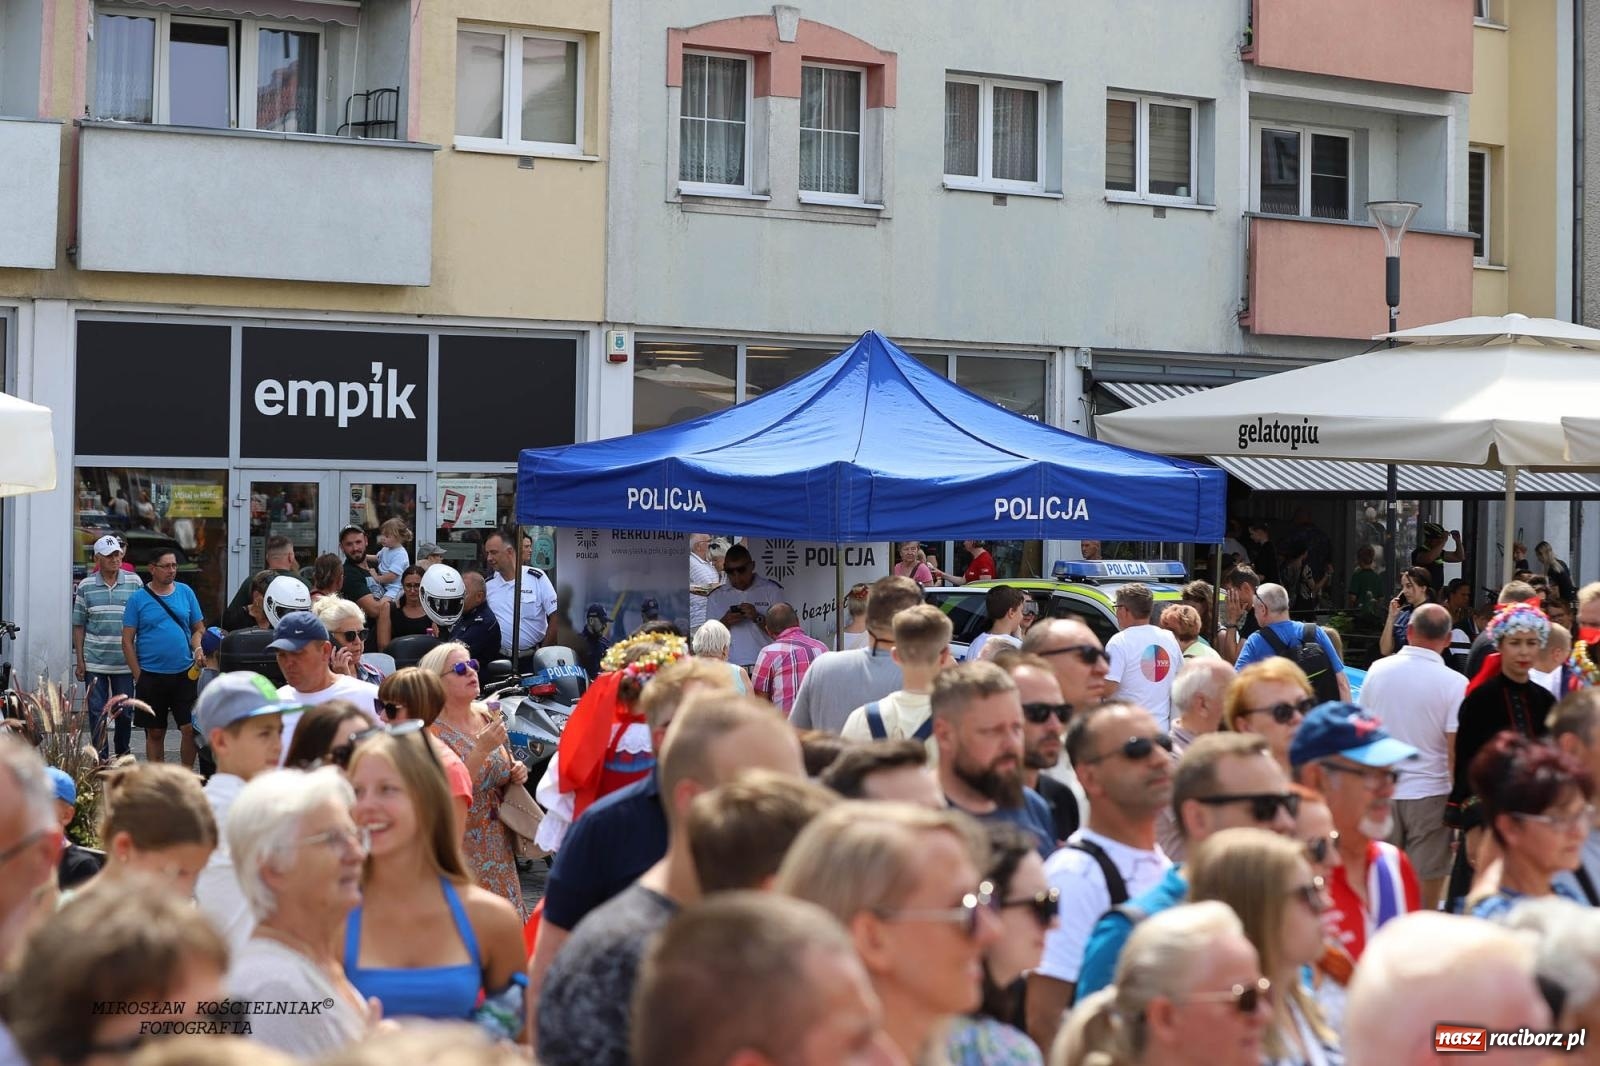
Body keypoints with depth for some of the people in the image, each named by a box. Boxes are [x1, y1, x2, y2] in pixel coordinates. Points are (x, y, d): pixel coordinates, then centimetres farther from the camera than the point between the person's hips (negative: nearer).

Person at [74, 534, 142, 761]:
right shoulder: (86, 586, 3)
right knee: (97, 711, 2)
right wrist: (80, 660, 1)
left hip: (124, 662, 0)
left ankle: (123, 754, 24)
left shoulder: (134, 582, 2)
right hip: (94, 662, 0)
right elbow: (79, 625, 6)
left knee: (124, 710, 8)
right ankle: (101, 757, 9)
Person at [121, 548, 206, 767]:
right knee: (155, 733, 7)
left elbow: (199, 628, 13)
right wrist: (138, 676, -6)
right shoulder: (138, 599, -1)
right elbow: (127, 640, -1)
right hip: (151, 676, -2)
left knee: (191, 729, -5)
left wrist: (198, 649, -8)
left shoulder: (186, 593, 6)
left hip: (185, 674, 2)